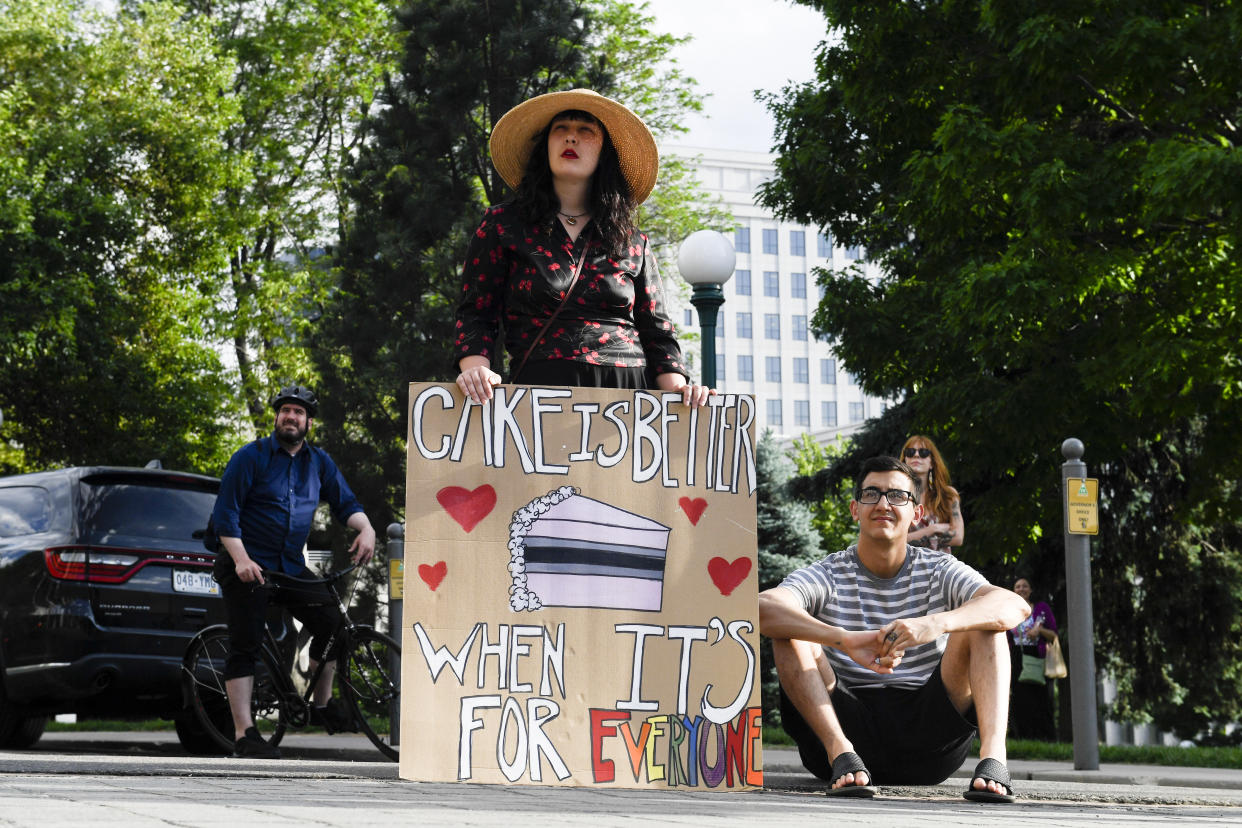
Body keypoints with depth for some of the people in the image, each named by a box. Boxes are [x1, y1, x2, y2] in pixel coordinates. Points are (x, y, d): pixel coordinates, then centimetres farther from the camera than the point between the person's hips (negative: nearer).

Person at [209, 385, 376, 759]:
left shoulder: (318, 462, 8)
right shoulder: (250, 457, -6)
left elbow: (344, 502, 8)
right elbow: (225, 513, -9)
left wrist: (366, 529, -13)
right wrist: (241, 559, -21)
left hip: (291, 566, 5)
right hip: (248, 566, -5)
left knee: (330, 623, -4)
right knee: (245, 646, -8)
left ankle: (321, 706, 14)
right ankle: (245, 735, -9)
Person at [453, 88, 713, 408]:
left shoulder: (634, 244, 18)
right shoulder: (503, 226, 13)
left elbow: (656, 334, 18)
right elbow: (476, 315, 9)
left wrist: (678, 387, -1)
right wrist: (476, 369, -12)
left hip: (630, 391, 2)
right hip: (543, 388, -2)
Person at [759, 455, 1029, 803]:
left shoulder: (939, 571, 6)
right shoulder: (828, 576, 2)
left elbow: (1015, 606, -15)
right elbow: (761, 608, -21)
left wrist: (936, 624, -36)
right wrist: (845, 639, -39)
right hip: (846, 724, 0)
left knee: (983, 621, -14)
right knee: (789, 632, -17)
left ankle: (993, 758, -35)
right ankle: (842, 753, -35)